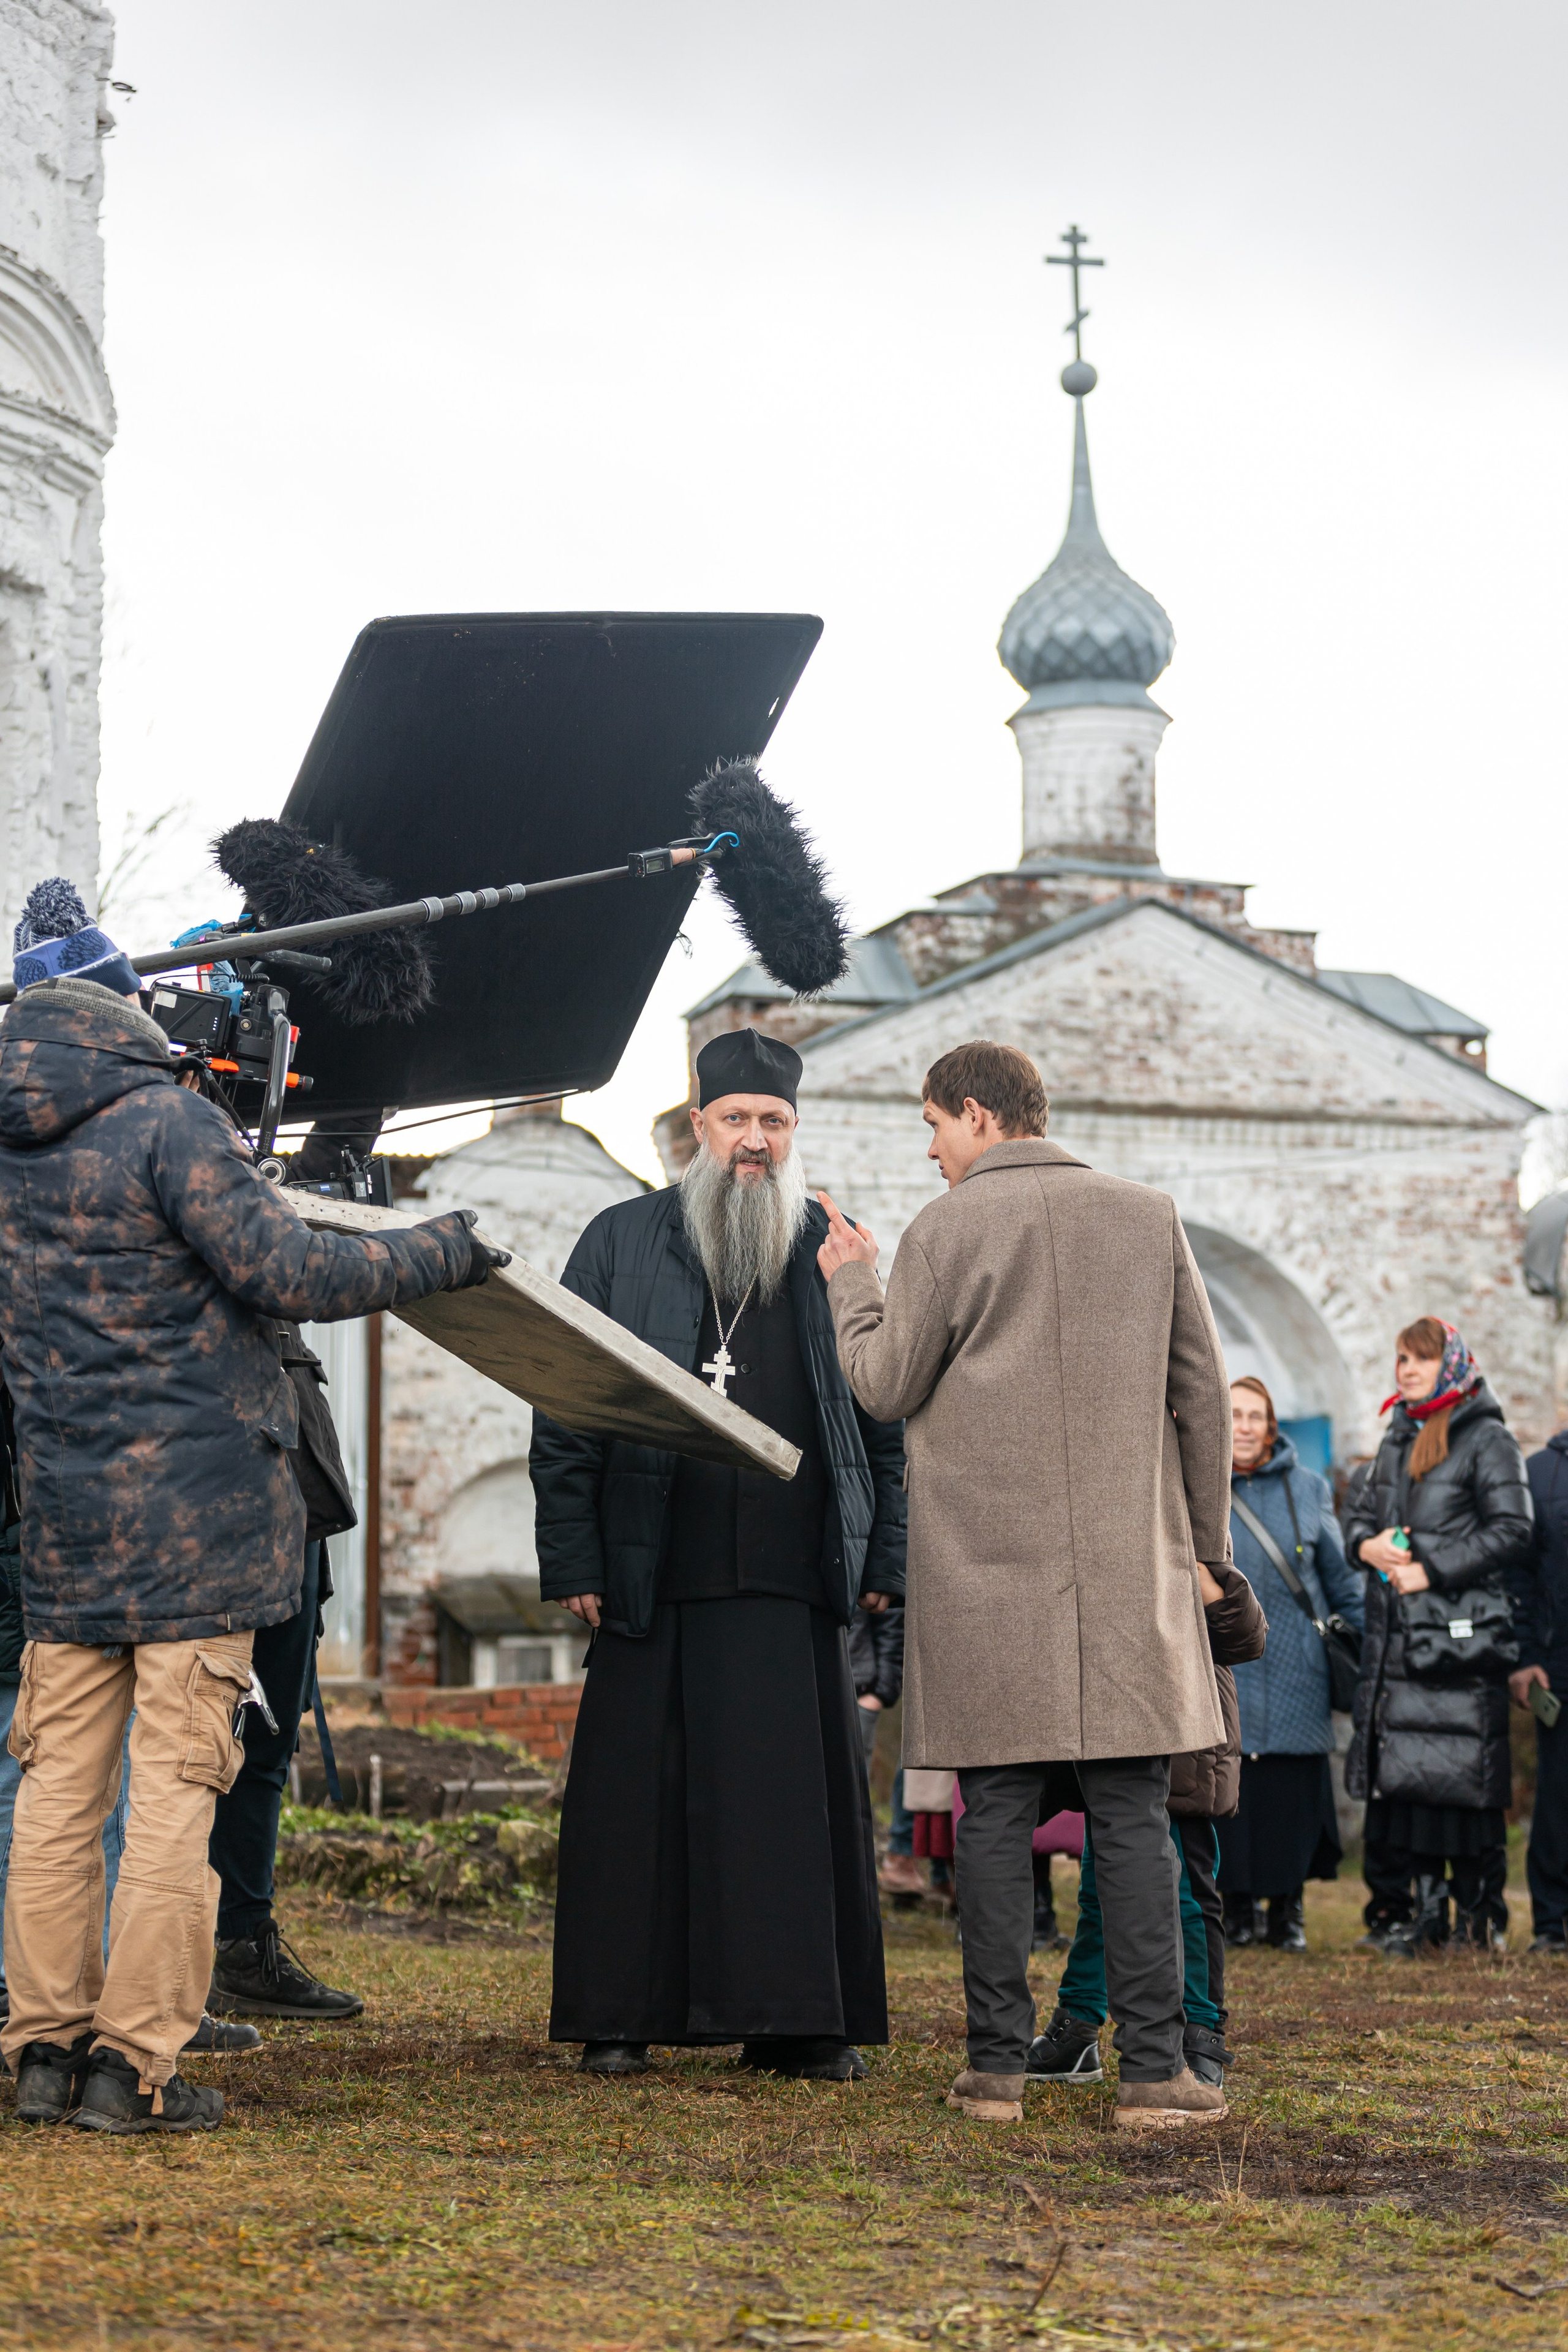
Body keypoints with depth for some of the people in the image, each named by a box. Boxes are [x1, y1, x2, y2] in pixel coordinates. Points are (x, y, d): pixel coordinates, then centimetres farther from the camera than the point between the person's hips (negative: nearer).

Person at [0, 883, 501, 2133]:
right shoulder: (166, 1120, -11)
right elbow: (285, 1269, -17)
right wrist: (443, 1250, -6)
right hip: (194, 1513, -6)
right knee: (174, 1788, -2)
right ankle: (137, 2063, -2)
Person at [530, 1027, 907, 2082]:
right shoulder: (622, 1243, 8)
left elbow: (883, 1418, 12)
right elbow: (565, 1412, 6)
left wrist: (882, 1560, 5)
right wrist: (572, 1559, -2)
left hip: (799, 1580, 1)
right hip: (653, 1577, -1)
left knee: (804, 1794, 1)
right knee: (639, 1795, 1)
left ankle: (802, 2019, 9)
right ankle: (618, 2020, 9)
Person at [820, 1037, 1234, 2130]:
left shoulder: (948, 1230, -2)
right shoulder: (1149, 1218, 6)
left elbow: (888, 1386, 3)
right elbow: (1203, 1391, 8)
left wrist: (853, 1281, 19)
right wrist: (1207, 1540, 17)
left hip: (989, 1569, -1)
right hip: (1128, 1569, 2)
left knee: (999, 1814, 3)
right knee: (1133, 1817, 2)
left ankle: (999, 2063, 4)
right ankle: (1154, 2067, -1)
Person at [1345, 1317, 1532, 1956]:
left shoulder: (1487, 1440, -3)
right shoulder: (1397, 1441, 20)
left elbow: (1511, 1530, -10)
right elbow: (1362, 1514, 25)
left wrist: (1432, 1570, -14)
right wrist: (1367, 1544, 1)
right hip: (1394, 1636, 7)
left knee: (1462, 1775, -9)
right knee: (1401, 1771, 2)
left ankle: (1479, 1906, -1)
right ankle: (1423, 1909, 6)